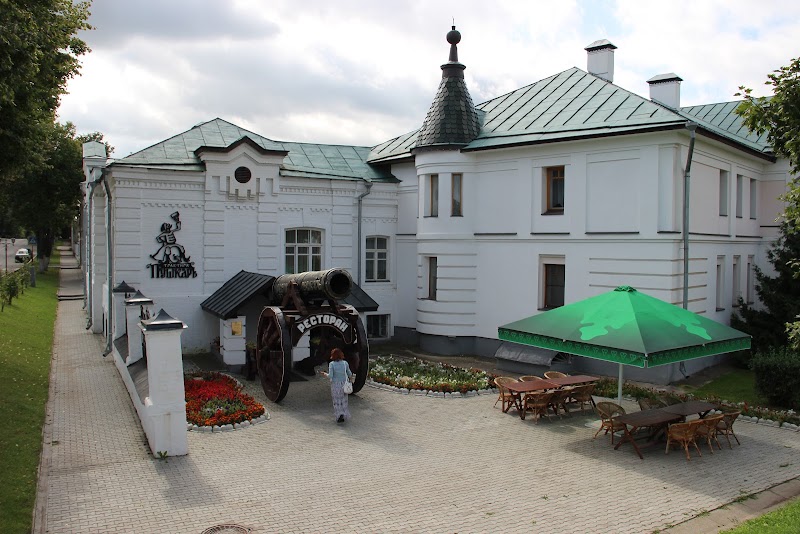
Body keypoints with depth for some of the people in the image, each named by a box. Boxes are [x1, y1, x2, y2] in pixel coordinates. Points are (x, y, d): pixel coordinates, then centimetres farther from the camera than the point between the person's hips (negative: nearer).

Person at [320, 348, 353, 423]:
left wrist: (325, 374, 4)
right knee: (343, 400, 15)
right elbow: (350, 374, 3)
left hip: (335, 384, -3)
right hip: (344, 384, 3)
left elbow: (330, 376, -15)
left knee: (337, 401, 9)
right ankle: (344, 415, 16)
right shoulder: (345, 363, -2)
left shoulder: (332, 364, -11)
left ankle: (339, 415, -2)